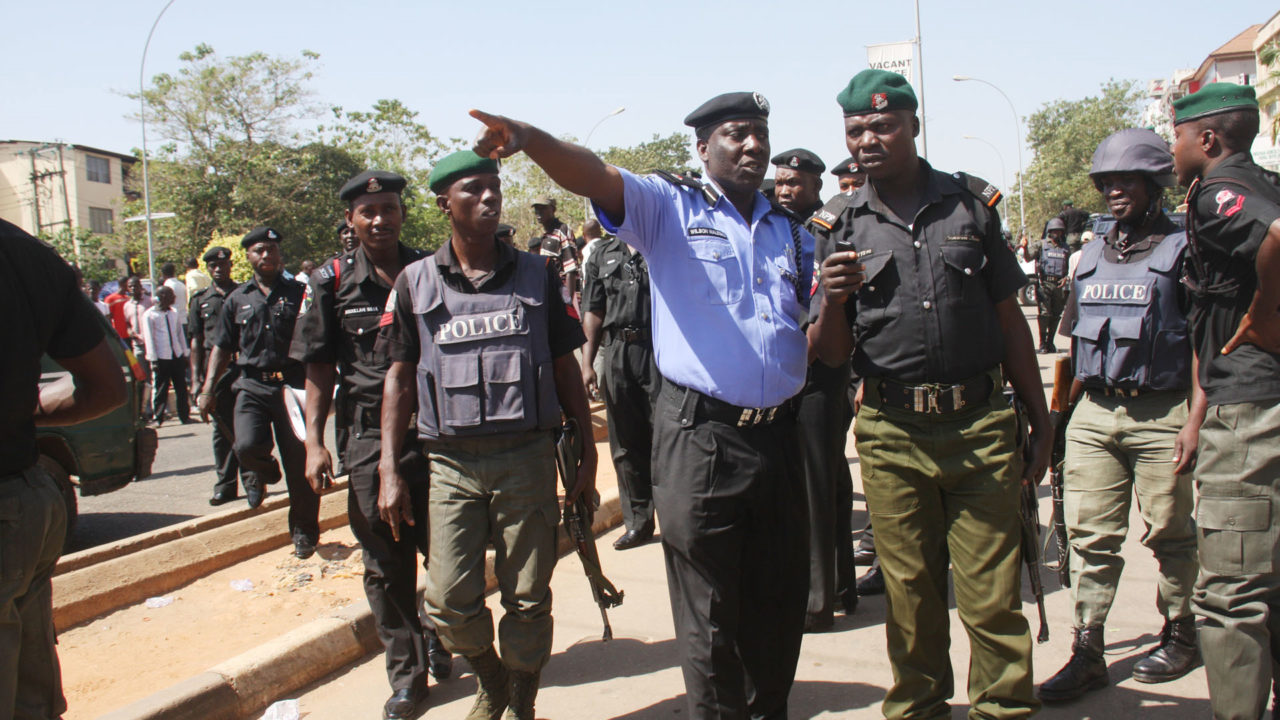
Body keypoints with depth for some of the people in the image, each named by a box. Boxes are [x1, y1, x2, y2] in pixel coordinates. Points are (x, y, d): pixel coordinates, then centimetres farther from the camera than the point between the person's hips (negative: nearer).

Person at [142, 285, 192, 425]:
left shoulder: (174, 313, 12)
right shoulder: (149, 315, -4)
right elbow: (149, 338, -6)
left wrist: (185, 353, 12)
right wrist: (153, 359, -10)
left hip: (177, 356, 5)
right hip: (161, 357, -5)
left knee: (181, 388, 9)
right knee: (159, 389, 1)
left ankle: (185, 416, 17)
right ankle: (157, 418, 12)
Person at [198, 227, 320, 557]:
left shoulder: (298, 293, 6)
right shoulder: (237, 300, 13)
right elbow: (222, 348, 15)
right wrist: (208, 389, 6)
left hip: (292, 384, -1)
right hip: (252, 385, 2)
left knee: (299, 462, 0)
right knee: (248, 446, -21)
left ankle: (304, 531, 17)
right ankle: (262, 472, 18)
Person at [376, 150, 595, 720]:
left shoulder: (536, 275, 6)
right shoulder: (415, 283, 6)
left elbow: (565, 368, 9)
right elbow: (400, 377, 7)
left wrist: (587, 453, 7)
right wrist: (390, 470, 2)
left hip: (528, 458, 0)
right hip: (451, 461, 0)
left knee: (527, 598, 5)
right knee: (449, 601, 0)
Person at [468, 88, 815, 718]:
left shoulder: (793, 233, 14)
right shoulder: (669, 206, 0)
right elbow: (594, 176, -19)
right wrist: (528, 138, -37)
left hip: (779, 436, 5)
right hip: (700, 437, -5)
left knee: (780, 605, 16)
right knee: (710, 618, 4)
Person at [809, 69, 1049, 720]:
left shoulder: (972, 203, 7)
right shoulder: (844, 228, 6)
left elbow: (1009, 319, 11)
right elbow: (832, 354, 6)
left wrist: (1040, 421, 10)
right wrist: (832, 300, -16)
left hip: (981, 426, 0)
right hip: (890, 433, 0)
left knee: (992, 594, 1)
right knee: (909, 592, 9)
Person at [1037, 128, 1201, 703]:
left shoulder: (1183, 250, -2)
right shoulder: (1091, 257, 14)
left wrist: (1194, 421, -15)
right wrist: (1073, 397, 15)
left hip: (1160, 416, -4)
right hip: (1093, 416, 5)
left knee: (1168, 534, 8)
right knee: (1090, 536, 2)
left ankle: (1180, 635, 27)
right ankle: (1087, 652, 7)